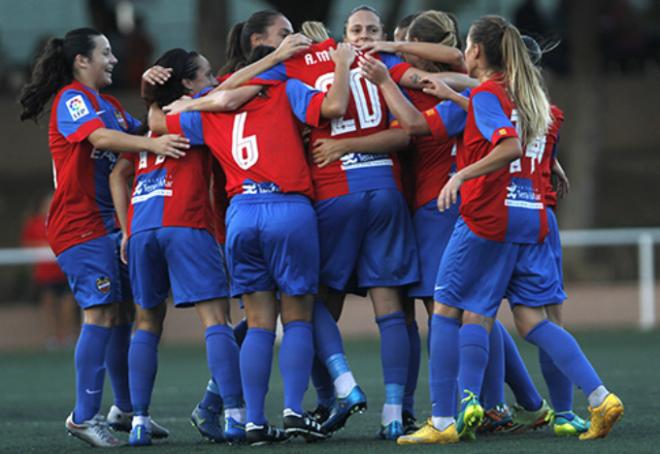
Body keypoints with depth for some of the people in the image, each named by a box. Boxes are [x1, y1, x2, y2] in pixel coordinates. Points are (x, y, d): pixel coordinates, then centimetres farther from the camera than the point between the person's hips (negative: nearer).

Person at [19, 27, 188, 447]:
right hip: (79, 224, -9)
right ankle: (84, 416, -13)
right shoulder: (72, 99, -10)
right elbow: (100, 136, -26)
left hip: (109, 223, 9)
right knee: (101, 312, -14)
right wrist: (152, 143, -37)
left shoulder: (109, 104, 20)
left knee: (121, 313, 11)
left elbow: (140, 131, 14)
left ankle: (125, 409, 21)